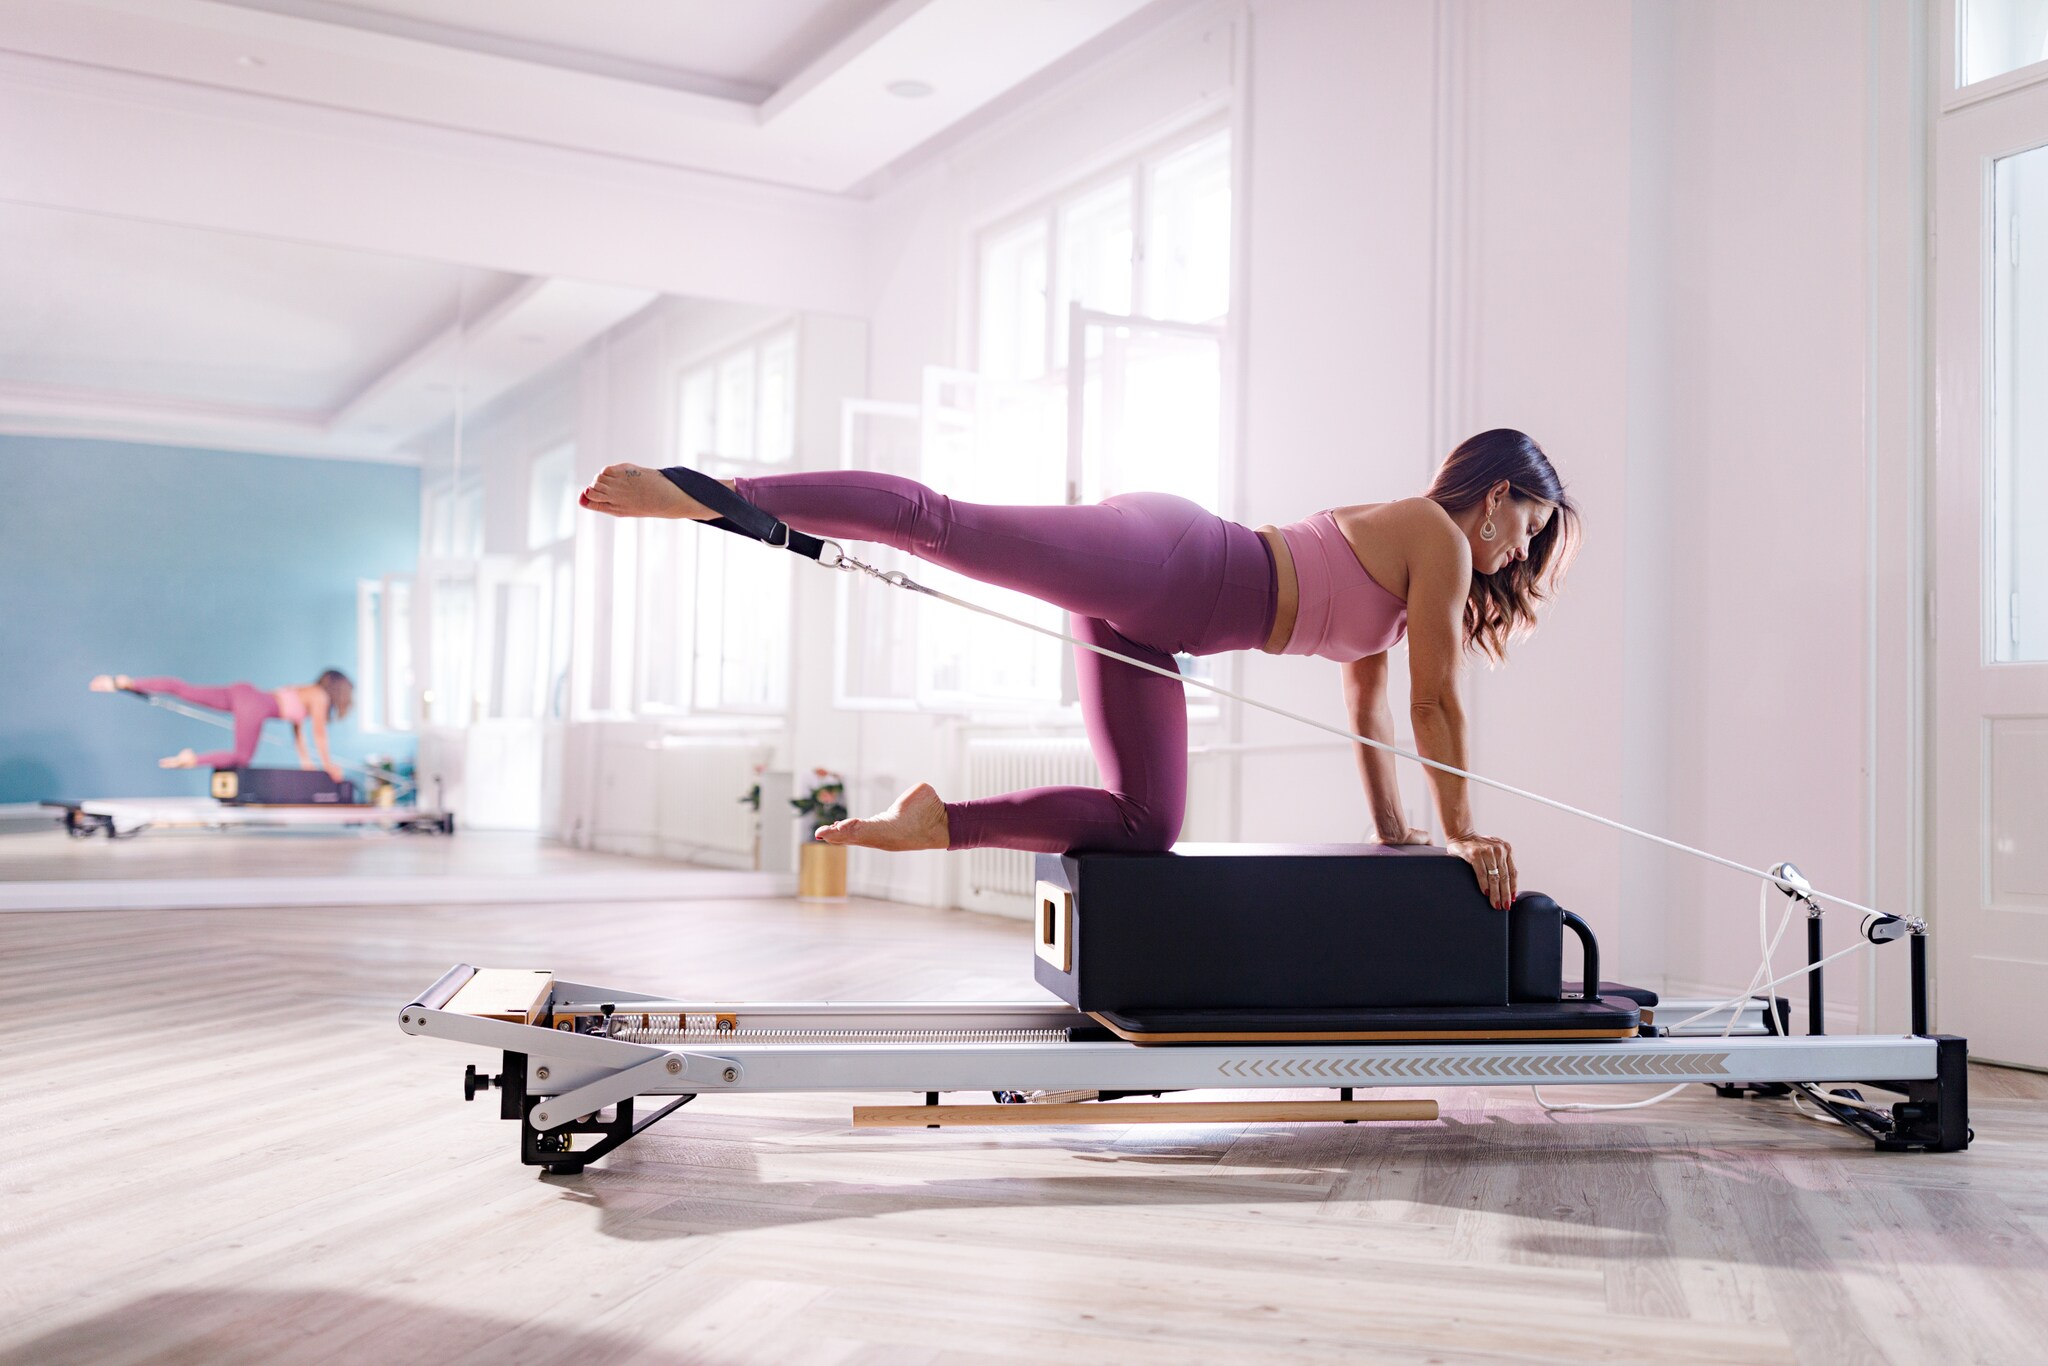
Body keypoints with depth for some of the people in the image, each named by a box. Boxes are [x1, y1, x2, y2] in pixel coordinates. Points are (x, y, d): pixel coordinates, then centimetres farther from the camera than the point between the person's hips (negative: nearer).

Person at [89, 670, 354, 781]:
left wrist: (304, 758, 37)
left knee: (186, 690, -2)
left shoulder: (305, 691, 28)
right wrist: (327, 764, 11)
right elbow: (319, 734, 2)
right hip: (255, 707, -8)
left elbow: (297, 725, 35)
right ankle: (192, 760, -20)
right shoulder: (320, 698, 4)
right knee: (242, 757, -5)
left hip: (241, 692, 8)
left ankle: (126, 683, -10)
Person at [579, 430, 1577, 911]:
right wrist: (1461, 831, 8)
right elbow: (1434, 700, 0)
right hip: (1160, 561, -9)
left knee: (1146, 821, 3)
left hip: (1143, 623, 9)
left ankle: (937, 822, -1)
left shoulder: (1389, 546, 28)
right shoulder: (1439, 536, 2)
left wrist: (1394, 832, 33)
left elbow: (1368, 703, 32)